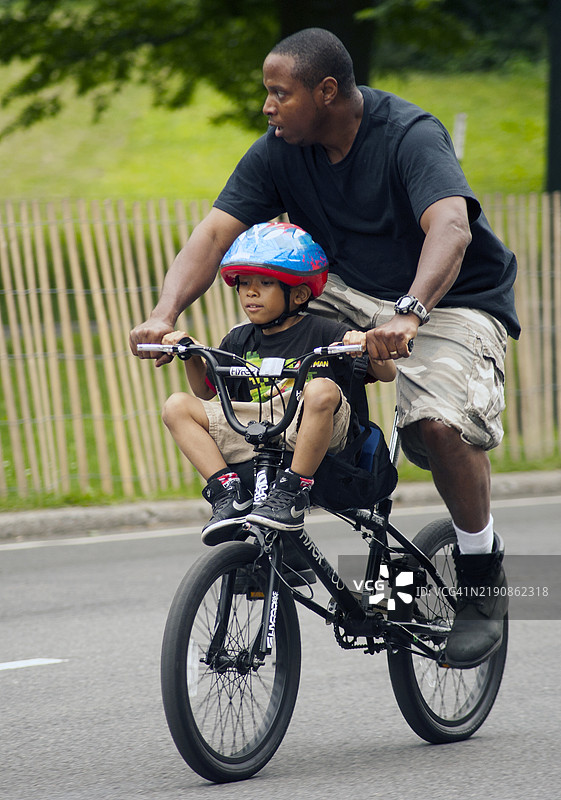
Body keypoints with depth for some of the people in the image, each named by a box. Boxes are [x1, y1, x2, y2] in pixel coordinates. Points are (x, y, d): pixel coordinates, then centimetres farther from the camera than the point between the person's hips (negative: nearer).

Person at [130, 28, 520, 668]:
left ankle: (483, 577, -10)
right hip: (348, 297, 6)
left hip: (451, 301, -5)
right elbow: (215, 232, -13)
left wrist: (408, 314, -57)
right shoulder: (279, 152, -6)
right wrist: (165, 314, -31)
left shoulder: (411, 136, -24)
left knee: (439, 420, -33)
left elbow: (451, 229, -40)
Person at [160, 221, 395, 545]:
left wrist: (364, 346, -26)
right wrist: (190, 356, 3)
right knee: (177, 406, -8)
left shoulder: (322, 332, 0)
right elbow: (206, 390, 21)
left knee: (322, 390, -38)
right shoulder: (240, 341, 15)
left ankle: (292, 494, -30)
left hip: (314, 435, -5)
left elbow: (387, 373, -4)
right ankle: (229, 492, -17)